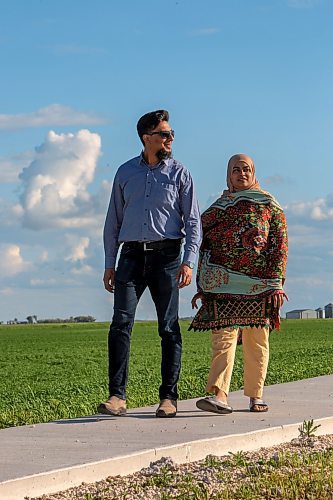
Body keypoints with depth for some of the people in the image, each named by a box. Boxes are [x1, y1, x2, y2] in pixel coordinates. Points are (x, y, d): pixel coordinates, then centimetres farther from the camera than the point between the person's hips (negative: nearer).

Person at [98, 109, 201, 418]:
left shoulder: (179, 173, 7)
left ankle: (168, 397, 5)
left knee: (169, 328, 0)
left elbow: (193, 222, 4)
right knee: (120, 324, -11)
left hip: (166, 256, -1)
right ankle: (117, 396, -12)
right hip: (132, 255, 1)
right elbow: (113, 221, 15)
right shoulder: (125, 173, 13)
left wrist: (188, 261, -9)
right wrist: (109, 264, 8)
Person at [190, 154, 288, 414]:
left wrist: (276, 282, -8)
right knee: (223, 336, -12)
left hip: (258, 283, -1)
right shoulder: (218, 207, 16)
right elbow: (205, 246, 18)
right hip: (224, 283, 1)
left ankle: (256, 395, 13)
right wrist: (202, 287, 13)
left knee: (257, 341, 3)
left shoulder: (269, 205, 8)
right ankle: (219, 395, -21)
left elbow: (280, 244, 2)